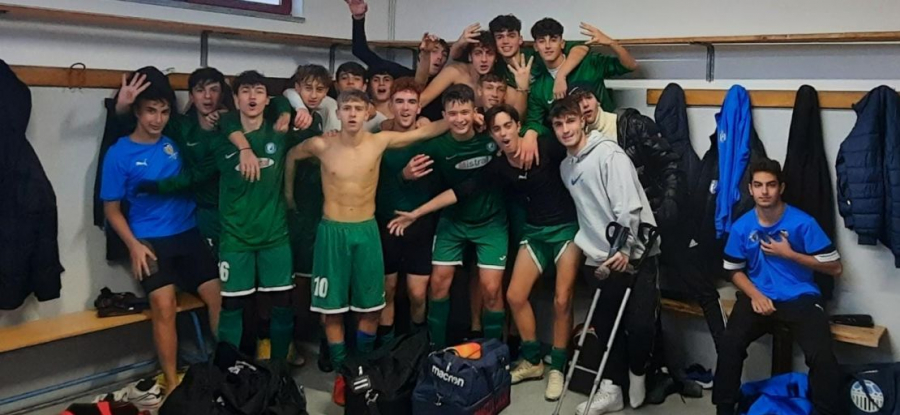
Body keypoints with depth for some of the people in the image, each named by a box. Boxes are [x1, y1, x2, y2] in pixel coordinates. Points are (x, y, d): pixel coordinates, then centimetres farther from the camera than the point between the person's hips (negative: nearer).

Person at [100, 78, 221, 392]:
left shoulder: (175, 142, 3)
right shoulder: (119, 154, -5)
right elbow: (112, 209, -1)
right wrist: (134, 245, -13)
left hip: (188, 234, 4)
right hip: (150, 240, -3)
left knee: (218, 295, -4)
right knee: (164, 305, -16)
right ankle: (172, 383, -8)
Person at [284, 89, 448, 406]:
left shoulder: (380, 141, -4)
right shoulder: (321, 146, -6)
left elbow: (425, 132, -2)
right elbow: (291, 156, 14)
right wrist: (288, 193, 20)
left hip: (367, 231, 1)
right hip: (332, 231, -1)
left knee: (371, 307, 8)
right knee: (332, 308, 4)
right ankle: (342, 373, 18)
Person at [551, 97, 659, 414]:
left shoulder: (609, 153, -10)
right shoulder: (566, 166, 13)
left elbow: (629, 205, -18)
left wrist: (624, 248, -22)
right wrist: (589, 247, 13)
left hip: (634, 254, -6)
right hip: (600, 258, 6)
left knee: (640, 324, -11)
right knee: (605, 324, 7)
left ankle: (637, 373, 16)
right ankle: (612, 389, 19)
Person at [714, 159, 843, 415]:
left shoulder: (803, 223, -9)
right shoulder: (742, 227, -1)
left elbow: (835, 268, -5)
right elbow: (735, 270, 11)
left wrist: (788, 253, -13)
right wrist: (755, 295, -9)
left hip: (800, 298, -2)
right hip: (759, 297, 2)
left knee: (822, 356, -26)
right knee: (729, 345, -23)